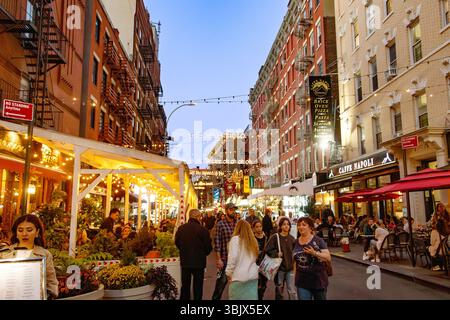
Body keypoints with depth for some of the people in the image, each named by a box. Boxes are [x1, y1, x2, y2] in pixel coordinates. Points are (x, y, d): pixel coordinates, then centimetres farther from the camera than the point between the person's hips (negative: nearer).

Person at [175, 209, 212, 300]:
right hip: (198, 262, -4)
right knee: (198, 286, 9)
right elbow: (208, 247, -12)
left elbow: (177, 243, 6)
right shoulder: (203, 229, -18)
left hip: (185, 262, 4)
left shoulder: (181, 228, -5)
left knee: (185, 285, 18)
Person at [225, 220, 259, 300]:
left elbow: (232, 258, -11)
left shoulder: (235, 239, -6)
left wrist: (229, 272, -3)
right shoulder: (253, 240, 10)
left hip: (239, 276, -5)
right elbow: (256, 257, 12)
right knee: (251, 297, 10)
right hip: (253, 275, 5)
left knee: (237, 297, 5)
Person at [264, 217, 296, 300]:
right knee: (279, 291, 11)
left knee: (292, 291, 0)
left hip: (290, 268, 3)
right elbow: (267, 250, -11)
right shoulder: (275, 237, -8)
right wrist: (277, 254, -18)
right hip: (279, 267, -3)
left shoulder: (292, 238, 4)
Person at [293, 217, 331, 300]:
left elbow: (328, 258, -13)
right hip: (302, 282, 3)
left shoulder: (318, 240, -9)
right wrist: (295, 276, 11)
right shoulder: (296, 243, 4)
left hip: (318, 280, -3)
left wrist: (314, 253, -27)